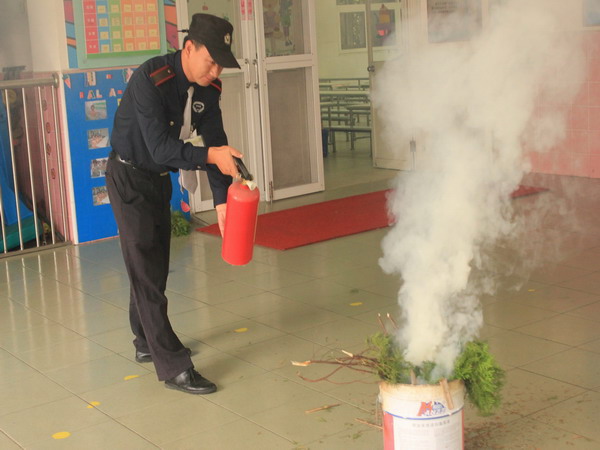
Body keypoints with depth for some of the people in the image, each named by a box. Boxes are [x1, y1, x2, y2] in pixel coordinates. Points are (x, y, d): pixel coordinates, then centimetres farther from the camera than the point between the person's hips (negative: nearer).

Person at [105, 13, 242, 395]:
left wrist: (222, 199, -16)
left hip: (160, 178, 8)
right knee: (146, 270, -8)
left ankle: (146, 343, 36)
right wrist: (211, 156, -46)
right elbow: (160, 147, -34)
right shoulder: (150, 80, -29)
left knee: (156, 265, 18)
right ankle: (172, 367, -6)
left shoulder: (209, 88, -7)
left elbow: (215, 141, -7)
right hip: (129, 177, -8)